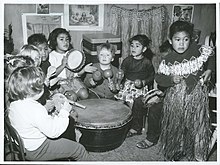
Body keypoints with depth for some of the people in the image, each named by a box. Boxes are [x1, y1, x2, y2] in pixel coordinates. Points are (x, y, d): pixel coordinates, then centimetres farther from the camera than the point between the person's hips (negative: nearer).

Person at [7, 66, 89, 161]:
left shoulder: (13, 104, -5)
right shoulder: (36, 110, -33)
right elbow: (54, 132, -27)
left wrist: (47, 107, 3)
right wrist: (64, 112, -18)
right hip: (37, 151, -9)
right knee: (80, 150, -2)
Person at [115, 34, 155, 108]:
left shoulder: (147, 62, 0)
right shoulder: (127, 60, 6)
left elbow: (151, 76, 1)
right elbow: (122, 72, 6)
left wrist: (143, 82, -13)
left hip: (141, 87, -2)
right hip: (128, 84, 2)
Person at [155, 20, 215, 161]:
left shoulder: (199, 51, -8)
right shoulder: (168, 61, -7)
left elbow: (212, 56, 11)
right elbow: (159, 78, 1)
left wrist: (209, 70, -2)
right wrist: (171, 79, -16)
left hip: (197, 96, 0)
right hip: (175, 99, 0)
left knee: (198, 126, 8)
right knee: (175, 127, 11)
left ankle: (197, 156, 29)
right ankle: (173, 154, 33)